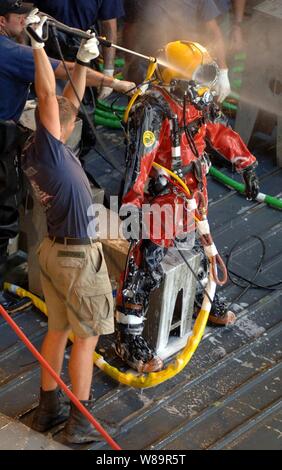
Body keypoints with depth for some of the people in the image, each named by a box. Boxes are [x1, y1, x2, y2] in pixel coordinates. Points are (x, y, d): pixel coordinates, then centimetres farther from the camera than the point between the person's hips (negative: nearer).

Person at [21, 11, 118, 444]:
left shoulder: (36, 154, 4)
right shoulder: (47, 149, -19)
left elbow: (68, 100, 12)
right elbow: (47, 94, -26)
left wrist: (83, 62, 9)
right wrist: (38, 42, -22)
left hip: (53, 250, 9)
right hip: (79, 256, -9)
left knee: (58, 329, 17)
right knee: (86, 337, 2)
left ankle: (47, 408, 25)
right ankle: (80, 423, 8)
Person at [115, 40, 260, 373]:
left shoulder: (199, 102, 0)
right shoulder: (153, 109, -27)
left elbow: (221, 134, 14)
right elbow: (138, 162, -30)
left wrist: (248, 168, 17)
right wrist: (131, 207, -32)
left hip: (193, 197, 9)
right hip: (161, 201, -8)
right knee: (145, 269, -4)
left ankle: (201, 297, 55)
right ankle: (128, 339, 5)